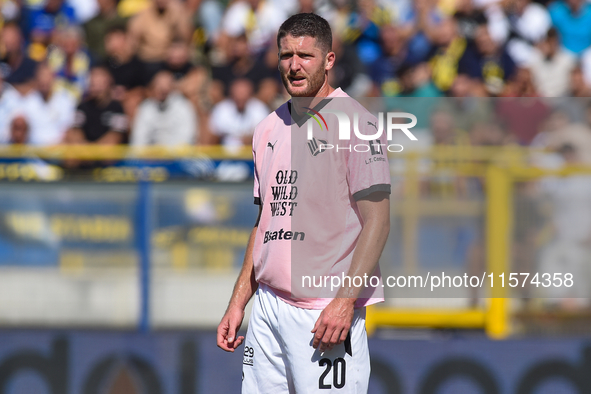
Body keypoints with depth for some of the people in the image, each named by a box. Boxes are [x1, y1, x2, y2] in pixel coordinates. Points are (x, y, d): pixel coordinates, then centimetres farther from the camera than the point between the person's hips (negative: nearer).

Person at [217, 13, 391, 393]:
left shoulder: (355, 123, -7)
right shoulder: (269, 129, 15)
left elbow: (377, 222, -12)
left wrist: (345, 301, -20)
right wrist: (238, 304, 16)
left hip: (328, 312, -7)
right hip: (268, 306, 7)